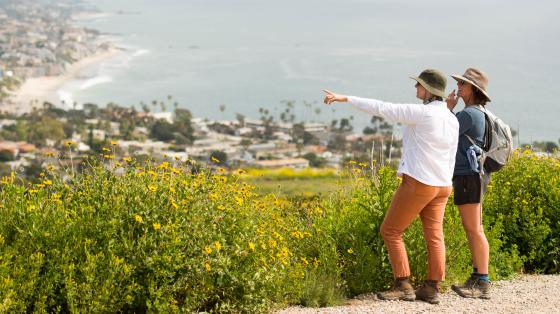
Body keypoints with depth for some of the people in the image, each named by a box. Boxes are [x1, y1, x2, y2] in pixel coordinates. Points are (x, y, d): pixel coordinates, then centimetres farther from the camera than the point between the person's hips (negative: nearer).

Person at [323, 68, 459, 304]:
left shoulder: (422, 113, -16)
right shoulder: (452, 120, 8)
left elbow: (383, 109, -17)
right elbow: (451, 159, 12)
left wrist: (346, 99, -13)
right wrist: (443, 188, 20)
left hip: (418, 182, -8)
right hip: (441, 186, 8)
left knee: (391, 231, 2)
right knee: (434, 236, 7)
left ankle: (403, 286, 0)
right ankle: (432, 289, 5)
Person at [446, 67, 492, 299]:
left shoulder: (468, 114, -15)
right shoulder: (478, 114, 17)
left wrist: (448, 107, -3)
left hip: (468, 175, -11)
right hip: (472, 175, 11)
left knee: (474, 230, -9)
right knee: (473, 229, 12)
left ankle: (483, 284, -9)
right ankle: (477, 279, 16)